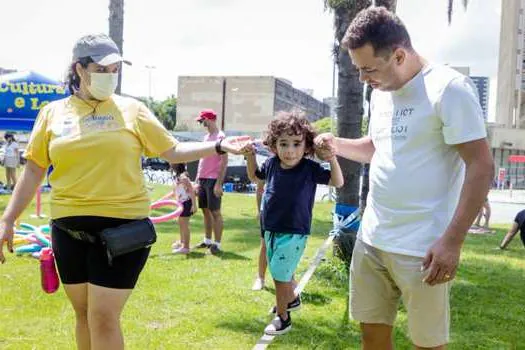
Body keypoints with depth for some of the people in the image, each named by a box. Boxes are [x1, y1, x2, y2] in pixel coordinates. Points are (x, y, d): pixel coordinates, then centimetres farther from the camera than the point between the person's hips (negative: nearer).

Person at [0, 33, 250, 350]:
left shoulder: (132, 109, 2)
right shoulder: (53, 113, 6)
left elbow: (173, 151, 3)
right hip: (69, 228, 3)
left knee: (104, 318, -4)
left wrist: (219, 146, -7)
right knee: (84, 314, 15)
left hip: (122, 226, -3)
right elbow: (34, 170, 9)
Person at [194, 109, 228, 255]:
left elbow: (224, 162, -15)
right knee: (205, 210, 14)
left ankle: (217, 244, 0)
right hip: (203, 179, 9)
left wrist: (219, 183, -20)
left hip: (213, 180, -9)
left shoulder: (220, 136, -11)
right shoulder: (206, 136, 15)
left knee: (215, 211, -4)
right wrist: (198, 179, 17)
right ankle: (207, 240, 23)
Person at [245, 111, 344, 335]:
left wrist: (332, 157, -28)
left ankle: (282, 318, 12)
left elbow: (338, 182, -14)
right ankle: (292, 299, 48)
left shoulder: (310, 168, -15)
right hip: (270, 231, 6)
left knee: (280, 275, -5)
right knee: (281, 272, 23)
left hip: (293, 234, -5)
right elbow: (254, 176, 16)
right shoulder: (272, 164, -4)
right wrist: (250, 155, 1)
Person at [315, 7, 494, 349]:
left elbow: (482, 167, -16)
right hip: (371, 238, 8)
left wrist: (452, 241, -20)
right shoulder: (381, 93, 10)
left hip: (421, 248, -7)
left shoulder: (449, 89, -15)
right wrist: (337, 144, 6)